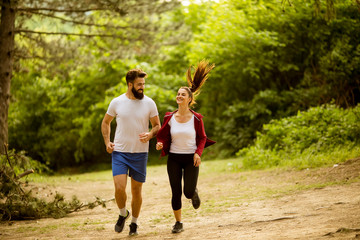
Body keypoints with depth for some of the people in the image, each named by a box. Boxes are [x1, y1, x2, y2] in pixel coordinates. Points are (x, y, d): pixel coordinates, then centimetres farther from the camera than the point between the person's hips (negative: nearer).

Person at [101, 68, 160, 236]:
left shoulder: (149, 103, -1)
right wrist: (107, 142, -1)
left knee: (136, 191, 7)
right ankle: (123, 214, 16)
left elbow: (157, 126, 7)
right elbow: (105, 123, 13)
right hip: (119, 153, -1)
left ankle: (134, 223, 26)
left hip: (140, 153, 1)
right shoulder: (117, 102, -1)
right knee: (119, 188, -14)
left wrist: (150, 135, -16)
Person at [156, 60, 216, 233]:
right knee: (176, 192, 0)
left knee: (188, 192, -6)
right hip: (174, 159, 1)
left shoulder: (196, 118, -7)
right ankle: (178, 223, 14)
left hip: (191, 159, -1)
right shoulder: (169, 118, -3)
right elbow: (163, 136, 8)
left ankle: (194, 193, 33)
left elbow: (202, 138, 4)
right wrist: (160, 144, -15)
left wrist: (198, 153, -13)